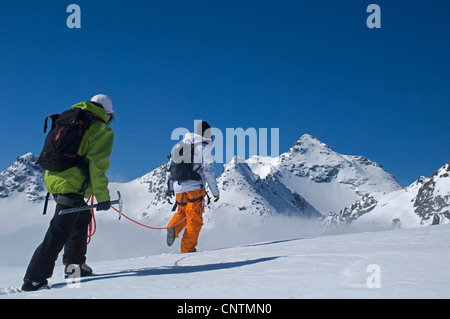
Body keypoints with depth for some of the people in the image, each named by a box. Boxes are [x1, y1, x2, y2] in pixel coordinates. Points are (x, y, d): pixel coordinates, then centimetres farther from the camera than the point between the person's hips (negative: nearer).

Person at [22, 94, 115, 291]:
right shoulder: (103, 131, -2)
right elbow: (96, 165, -11)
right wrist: (103, 197, -10)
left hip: (52, 178, 8)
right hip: (72, 185, -8)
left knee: (82, 217, 25)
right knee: (59, 231, -7)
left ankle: (74, 264, 26)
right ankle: (34, 279, -9)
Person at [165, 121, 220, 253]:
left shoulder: (182, 144, 15)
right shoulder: (205, 146, -3)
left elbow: (170, 165, 17)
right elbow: (208, 170, -10)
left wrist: (168, 186, 25)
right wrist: (215, 191, -5)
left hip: (179, 188, 6)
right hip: (195, 187, -6)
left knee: (182, 212, 24)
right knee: (195, 220, 2)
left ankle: (173, 228, -4)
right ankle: (188, 249, -1)